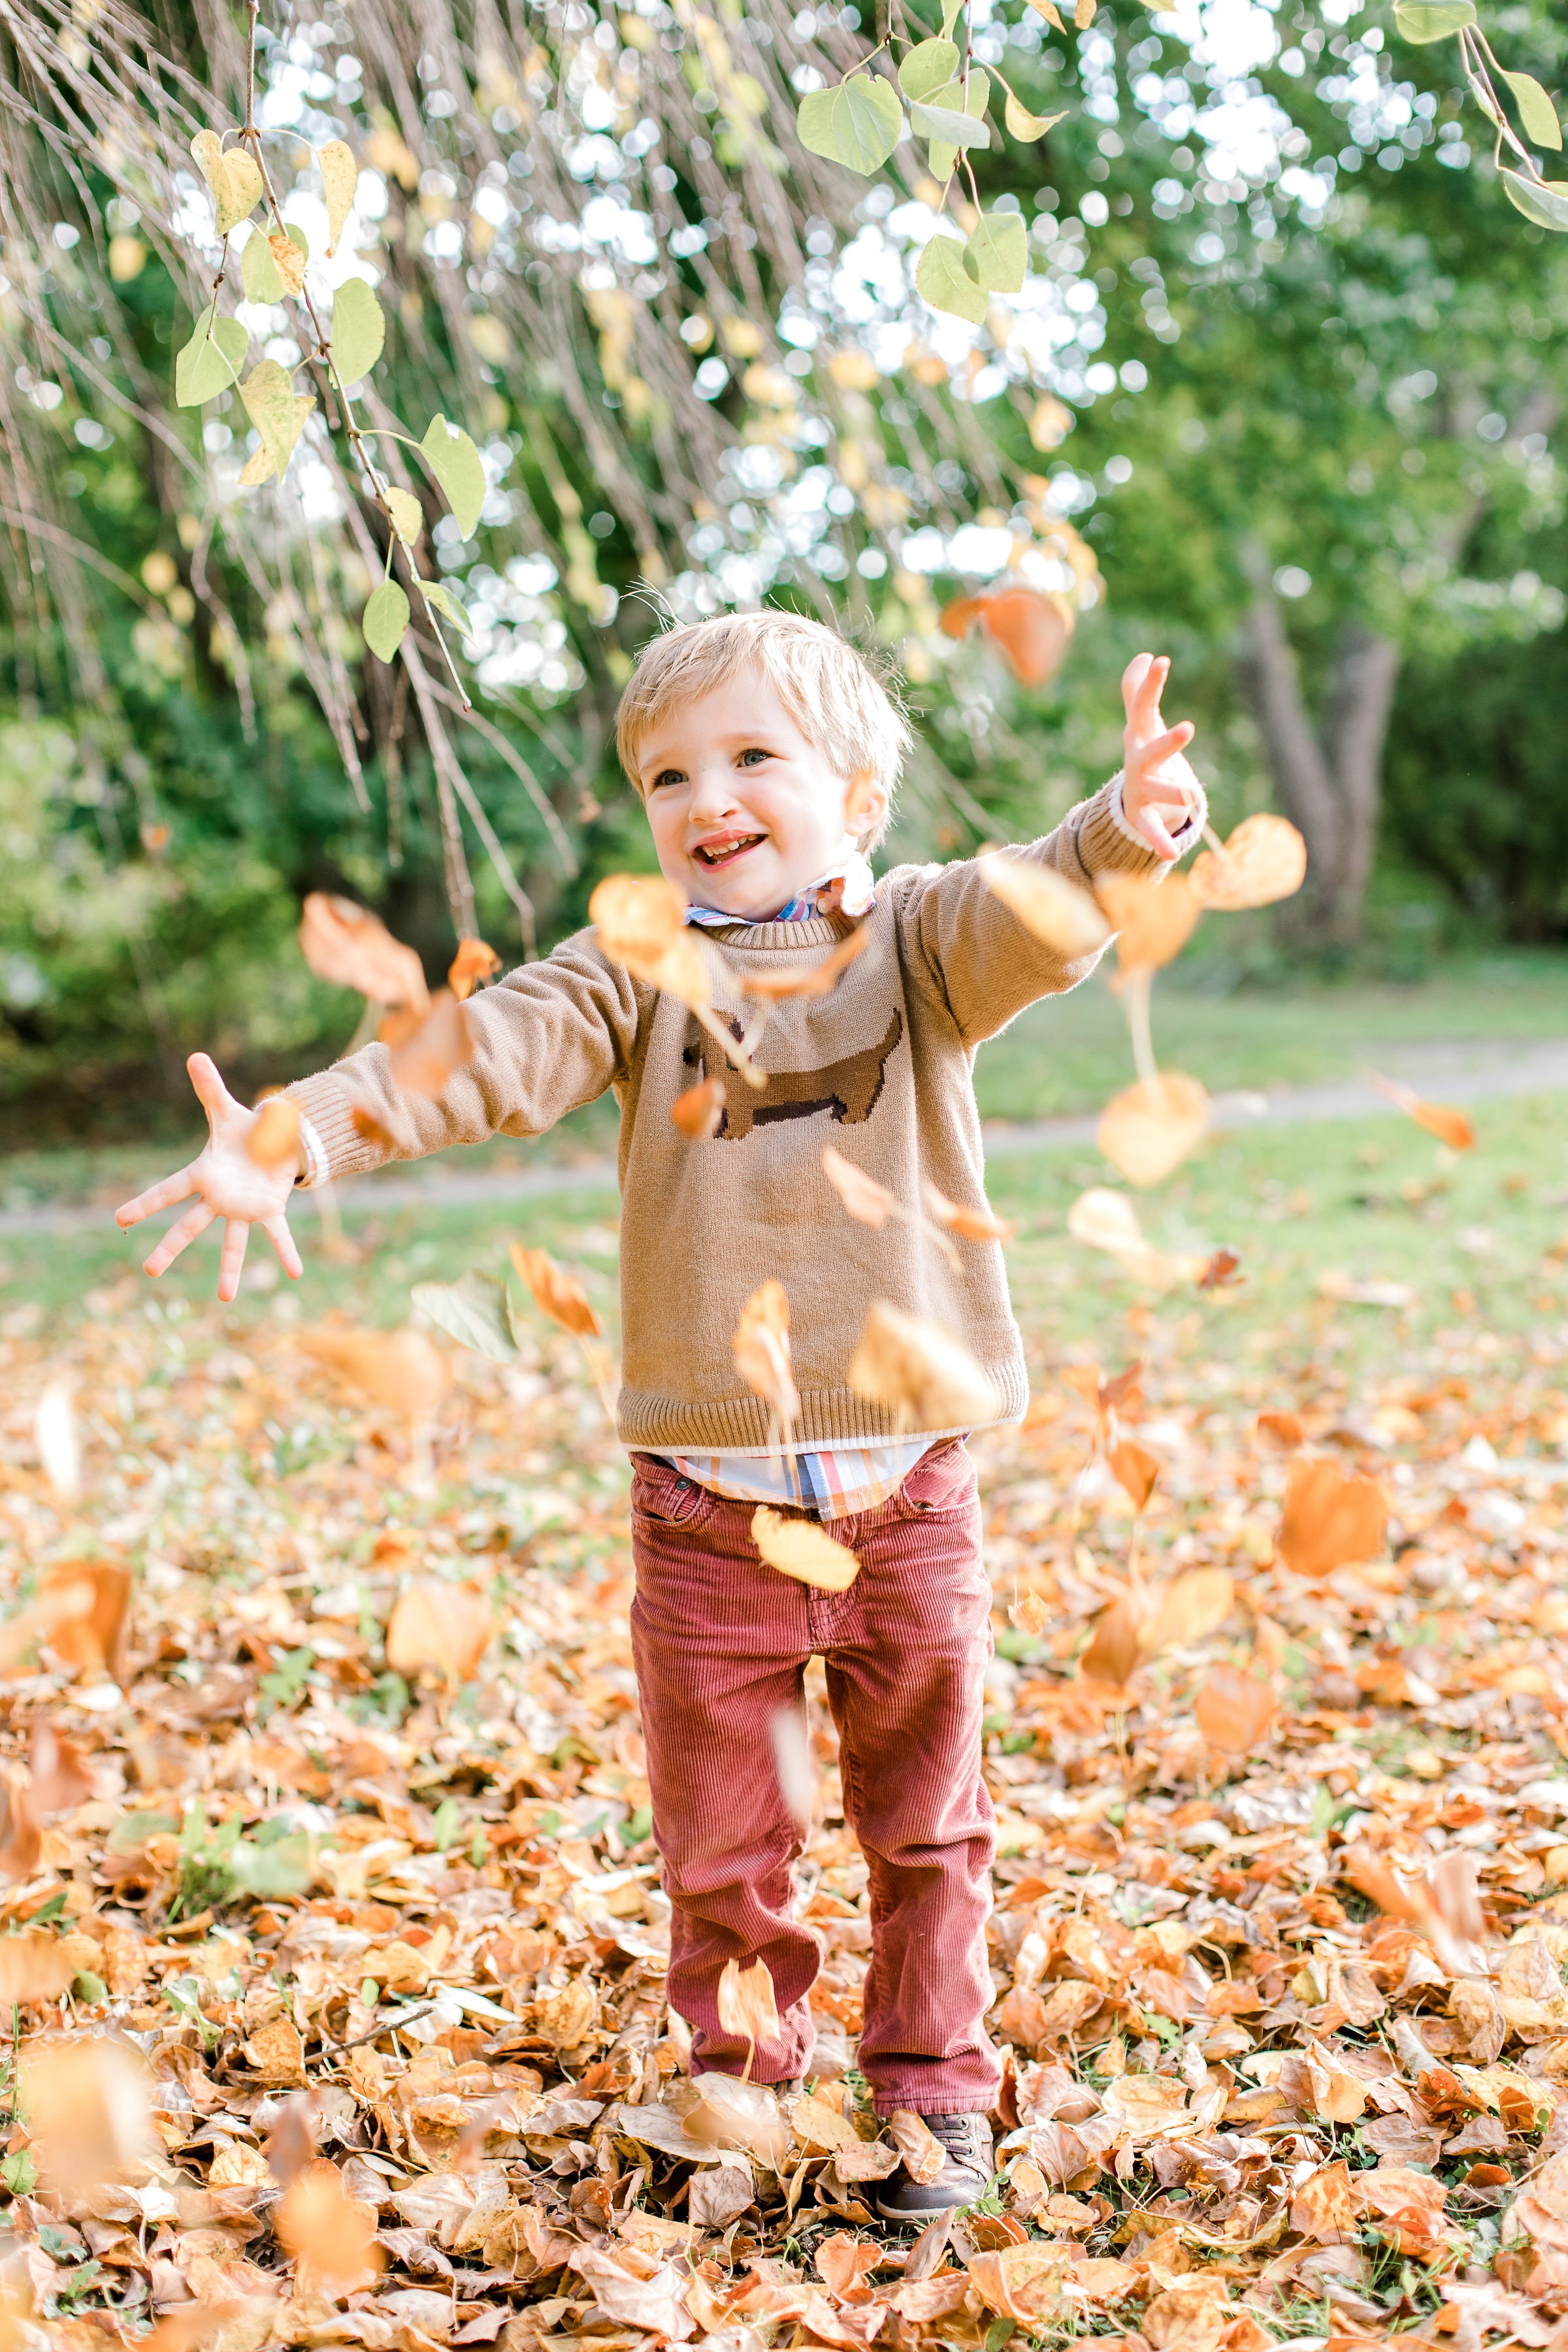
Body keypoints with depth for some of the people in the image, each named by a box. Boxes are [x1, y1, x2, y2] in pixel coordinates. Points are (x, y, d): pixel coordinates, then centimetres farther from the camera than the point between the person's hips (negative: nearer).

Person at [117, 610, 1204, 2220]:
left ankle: (934, 2090, 34)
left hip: (904, 1489, 0)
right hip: (705, 1507, 1)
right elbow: (481, 1054, -14)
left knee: (924, 1819, 14)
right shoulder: (635, 974, 0)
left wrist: (1131, 827, -44)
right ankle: (742, 2084, 34)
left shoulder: (921, 935, 0)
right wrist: (296, 1139, -31)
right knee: (718, 1841, 12)